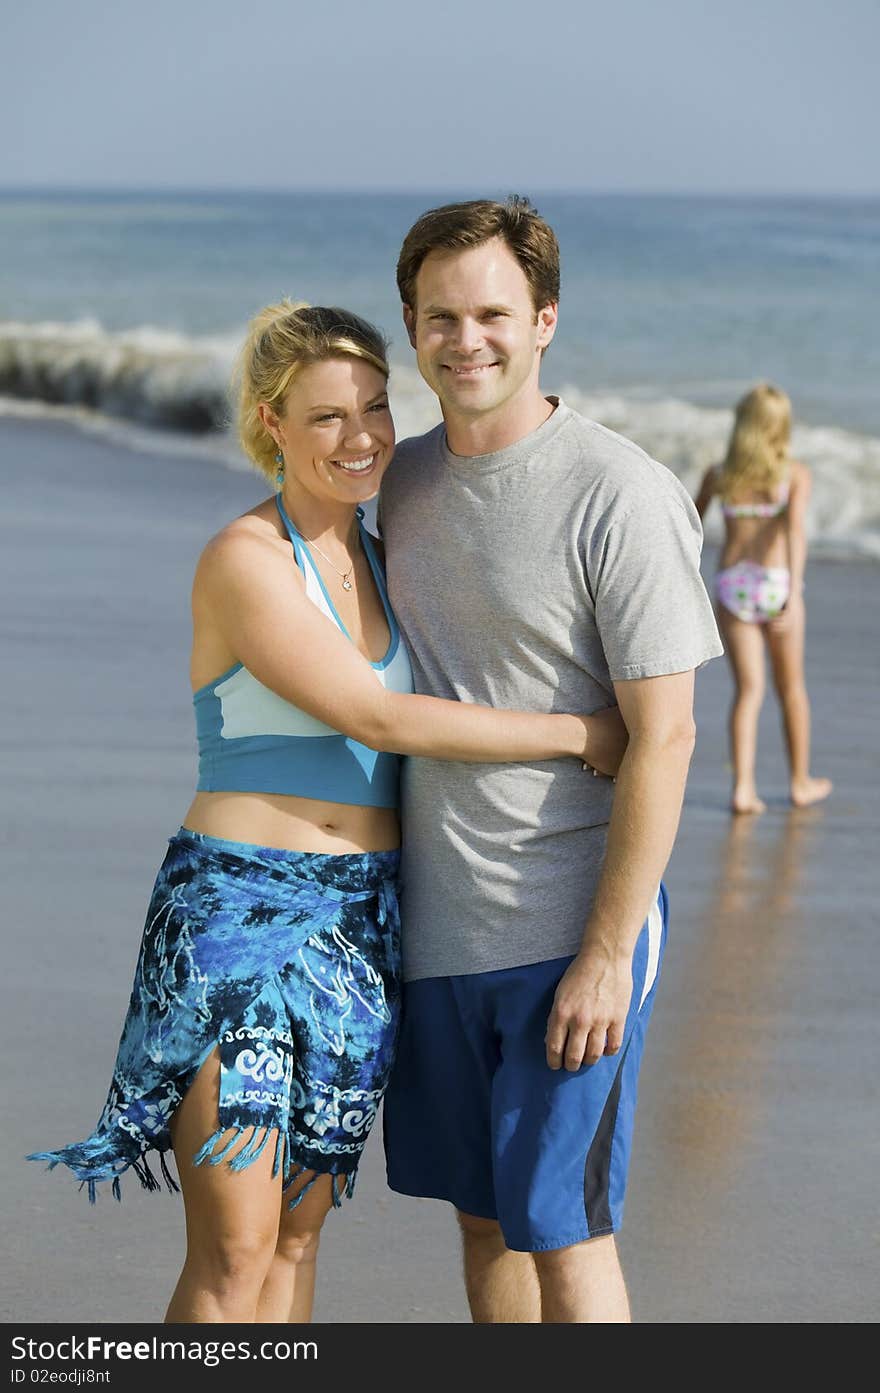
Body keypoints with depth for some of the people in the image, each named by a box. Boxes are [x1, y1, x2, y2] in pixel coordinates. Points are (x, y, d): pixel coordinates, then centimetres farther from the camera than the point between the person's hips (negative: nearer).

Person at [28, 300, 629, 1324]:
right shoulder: (245, 560, -12)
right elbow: (377, 719, -18)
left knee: (297, 1234, 9)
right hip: (236, 909, -7)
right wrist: (580, 735, -15)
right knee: (234, 1249, -8)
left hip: (357, 922, 7)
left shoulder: (374, 561, 13)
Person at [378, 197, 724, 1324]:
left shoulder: (621, 497, -13)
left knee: (560, 1227, -2)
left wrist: (606, 954, -16)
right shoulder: (404, 480, 8)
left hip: (568, 932, -6)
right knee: (481, 1216, 14)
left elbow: (662, 737, -14)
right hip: (434, 924, 6)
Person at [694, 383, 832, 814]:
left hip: (732, 586, 1)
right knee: (791, 687, 17)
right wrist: (794, 591, -27)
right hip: (776, 584, -1)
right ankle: (801, 782, 29)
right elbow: (795, 529, -19)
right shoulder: (795, 474, -5)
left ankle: (743, 788, -11)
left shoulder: (717, 474, 2)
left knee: (748, 689, 4)